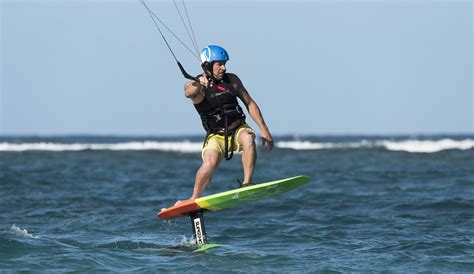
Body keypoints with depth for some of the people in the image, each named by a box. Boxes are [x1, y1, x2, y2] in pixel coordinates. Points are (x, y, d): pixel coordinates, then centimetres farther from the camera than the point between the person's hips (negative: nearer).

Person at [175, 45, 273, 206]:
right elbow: (188, 93, -34)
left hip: (238, 129, 2)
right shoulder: (195, 85, -9)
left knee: (248, 138, -33)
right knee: (210, 163, -29)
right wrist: (200, 85, -57)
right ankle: (194, 199, -8)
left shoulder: (232, 79, 3)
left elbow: (250, 103, 9)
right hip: (216, 136, -2)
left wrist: (264, 129, 4)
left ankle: (247, 185, -29)